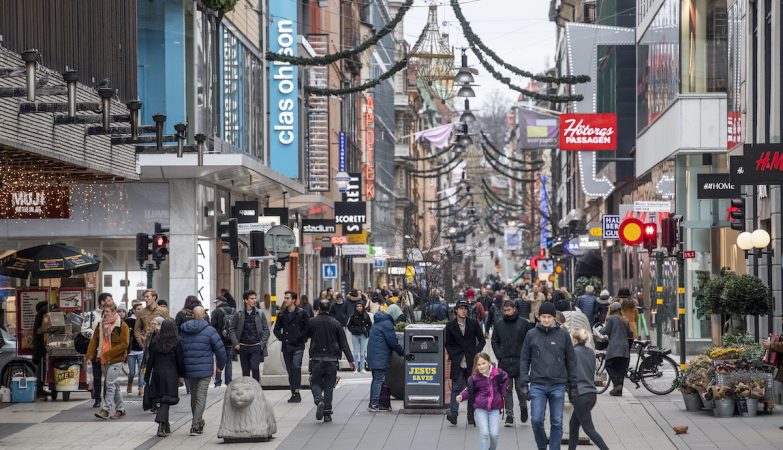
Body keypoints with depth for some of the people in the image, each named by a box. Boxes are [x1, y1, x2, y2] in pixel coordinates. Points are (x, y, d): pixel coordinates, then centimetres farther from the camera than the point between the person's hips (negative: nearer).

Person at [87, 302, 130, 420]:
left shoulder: (121, 325, -7)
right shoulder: (101, 325, 12)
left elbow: (124, 344, -12)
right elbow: (94, 340, 12)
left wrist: (109, 353, -16)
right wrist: (90, 355, -2)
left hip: (116, 359, -6)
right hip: (103, 360, 6)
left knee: (110, 384, -13)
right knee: (114, 385, 12)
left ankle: (105, 409, -14)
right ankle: (120, 409, 20)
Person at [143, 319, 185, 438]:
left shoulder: (155, 341, 1)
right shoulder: (176, 342, -7)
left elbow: (150, 360, 3)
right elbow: (180, 360, -5)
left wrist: (147, 375, 10)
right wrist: (181, 375, 7)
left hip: (157, 373, 3)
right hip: (171, 374, -3)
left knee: (159, 398, 13)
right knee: (166, 400, -4)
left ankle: (166, 426, 21)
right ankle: (161, 424, -21)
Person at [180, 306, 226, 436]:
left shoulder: (183, 331, 5)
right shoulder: (209, 331, -7)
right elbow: (220, 349, -7)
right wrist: (221, 365, 10)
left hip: (188, 370, 4)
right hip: (205, 370, -4)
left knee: (194, 396, 18)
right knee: (201, 397, -1)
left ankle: (198, 423, 31)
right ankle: (195, 426, -8)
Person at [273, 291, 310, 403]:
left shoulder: (302, 313, -2)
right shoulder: (282, 314, 10)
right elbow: (276, 329, 21)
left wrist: (303, 338, -4)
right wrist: (281, 337, 7)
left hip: (298, 346, -5)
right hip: (286, 346, 5)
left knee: (296, 367, -20)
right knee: (290, 370, 6)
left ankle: (296, 392, -21)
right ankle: (293, 393, 12)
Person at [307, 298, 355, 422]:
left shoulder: (312, 322, -4)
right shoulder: (335, 323, -1)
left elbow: (306, 335, 12)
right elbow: (344, 343, 0)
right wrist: (350, 360, 3)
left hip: (316, 359, -1)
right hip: (332, 360, 1)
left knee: (315, 383, 8)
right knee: (329, 385, 8)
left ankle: (319, 400, -22)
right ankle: (327, 413, 6)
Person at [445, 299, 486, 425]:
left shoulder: (474, 323, 5)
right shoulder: (450, 325, 4)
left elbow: (482, 340, 9)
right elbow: (447, 344, 10)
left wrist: (476, 354, -2)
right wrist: (453, 355, -3)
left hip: (472, 362, 1)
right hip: (457, 362, -1)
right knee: (456, 387, -11)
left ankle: (471, 417, 10)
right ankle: (453, 414, -16)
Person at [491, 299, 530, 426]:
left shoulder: (524, 323, -1)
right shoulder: (499, 324, 7)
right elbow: (494, 341, 12)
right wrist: (499, 356, 0)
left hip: (520, 362, -2)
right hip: (504, 363, 2)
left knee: (520, 388, 2)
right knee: (507, 390, 2)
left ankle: (523, 407, 29)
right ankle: (509, 415, 4)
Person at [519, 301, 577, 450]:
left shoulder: (563, 335, 2)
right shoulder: (531, 334, 3)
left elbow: (571, 360, 7)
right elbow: (525, 359, 7)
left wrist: (572, 384, 5)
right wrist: (524, 383, 1)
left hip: (558, 385, 0)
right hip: (538, 385, 0)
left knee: (557, 422, 3)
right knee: (536, 420, -5)